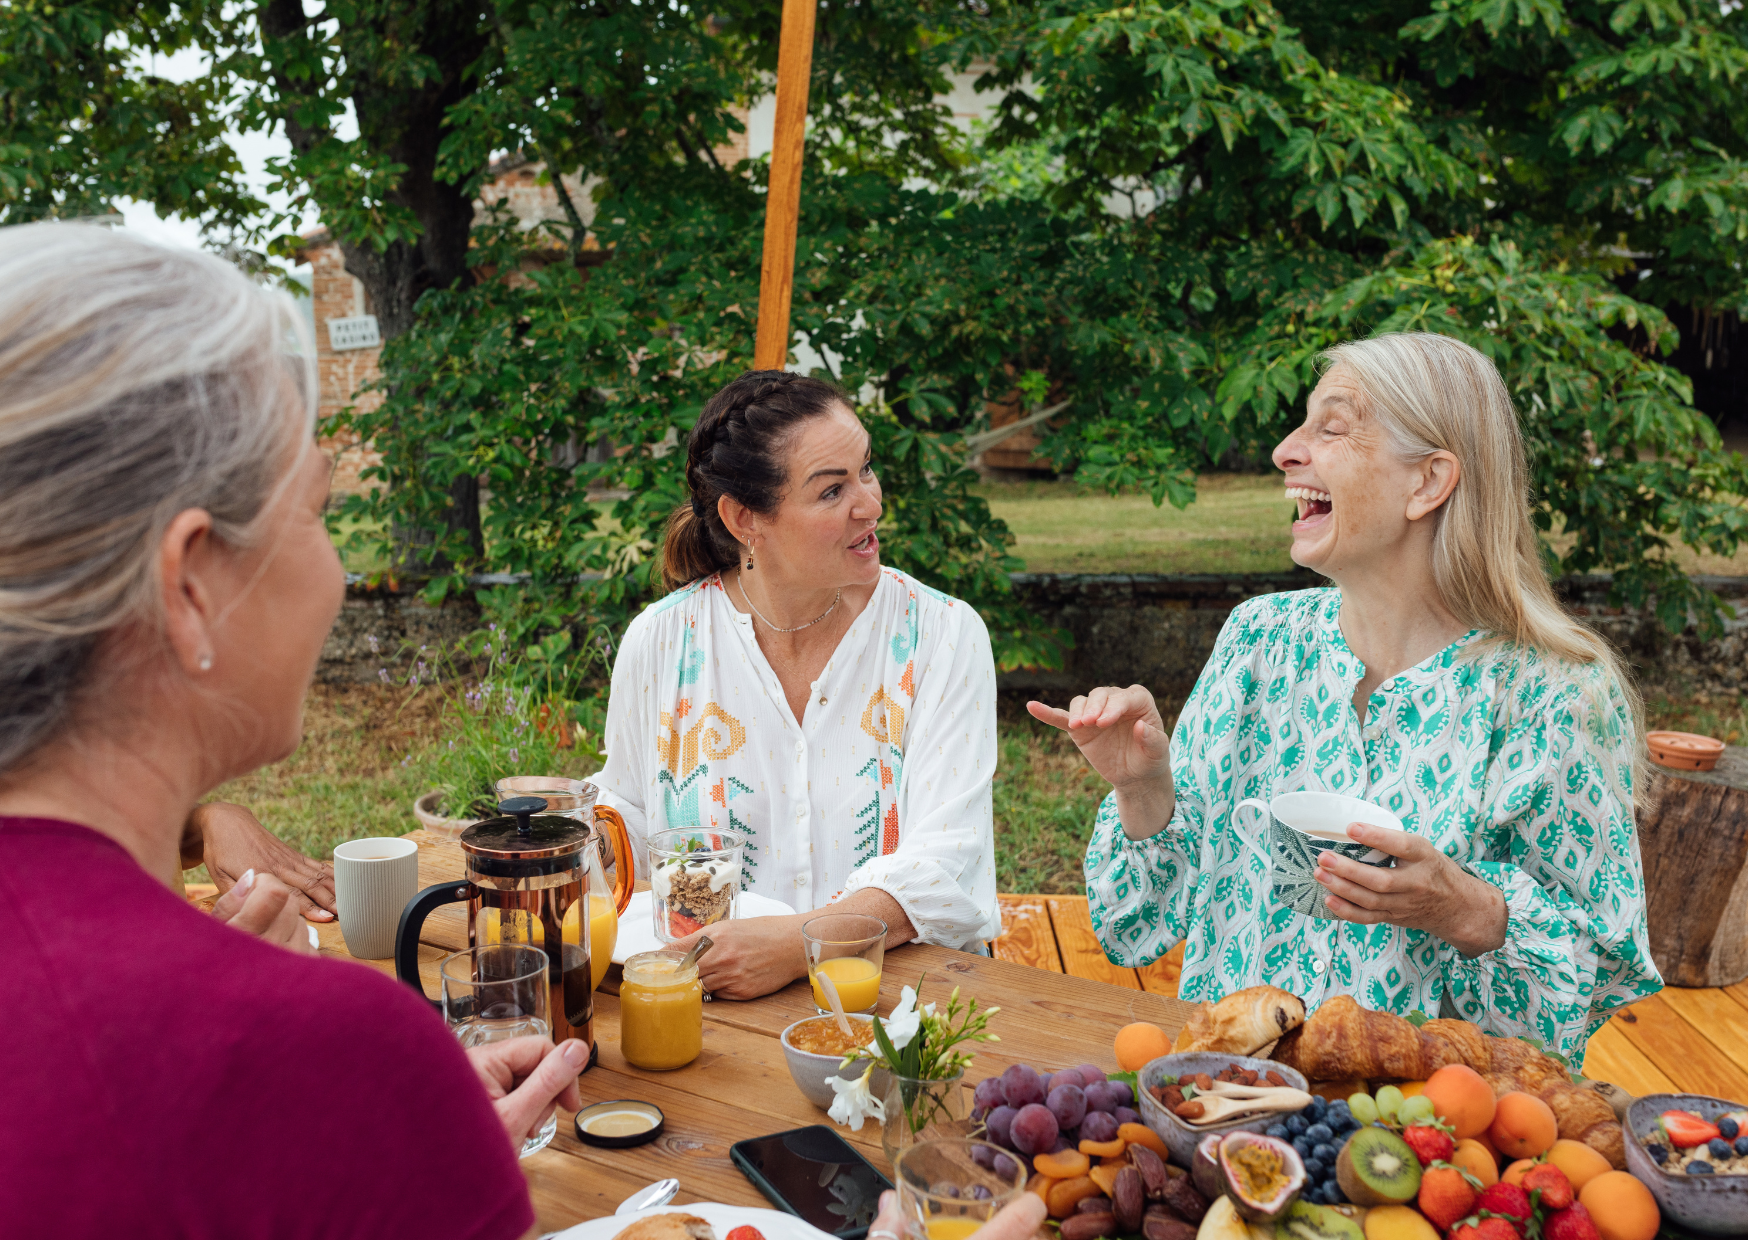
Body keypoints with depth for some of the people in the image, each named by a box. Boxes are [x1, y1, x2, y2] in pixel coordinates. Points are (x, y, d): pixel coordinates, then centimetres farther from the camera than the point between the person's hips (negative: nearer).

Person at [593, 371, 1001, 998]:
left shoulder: (943, 636, -3)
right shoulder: (659, 642, 2)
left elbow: (943, 862, -11)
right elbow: (626, 814, 15)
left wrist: (800, 943, -26)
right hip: (705, 992, 1)